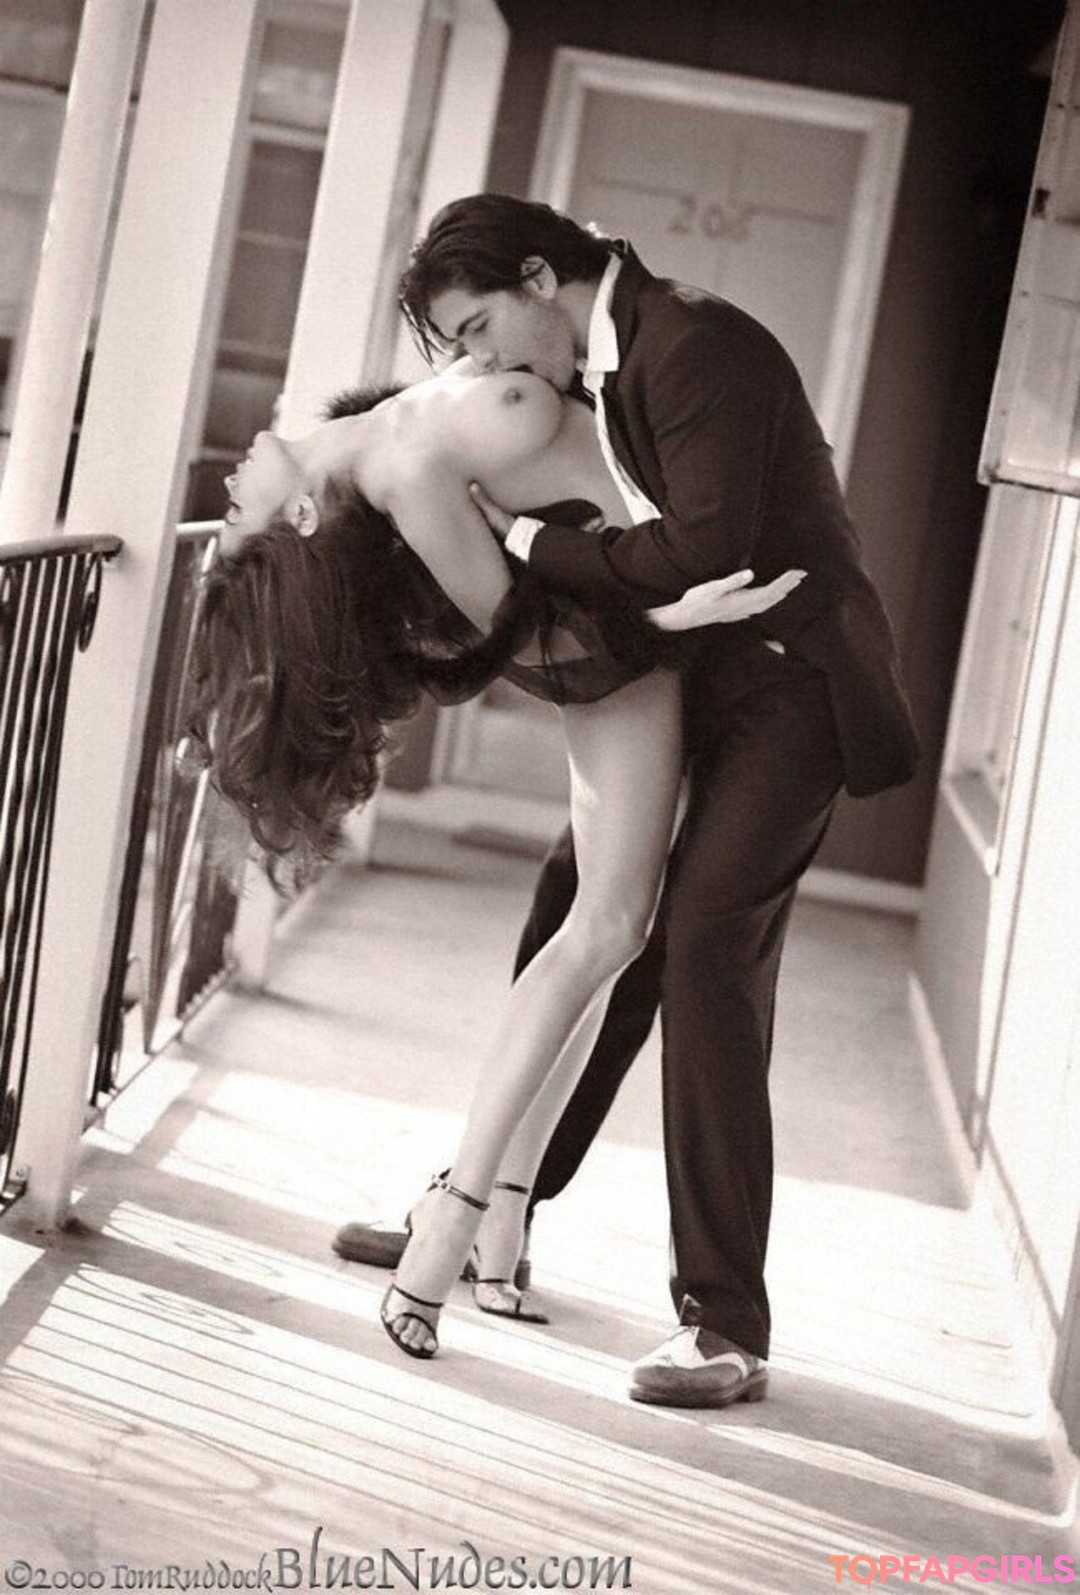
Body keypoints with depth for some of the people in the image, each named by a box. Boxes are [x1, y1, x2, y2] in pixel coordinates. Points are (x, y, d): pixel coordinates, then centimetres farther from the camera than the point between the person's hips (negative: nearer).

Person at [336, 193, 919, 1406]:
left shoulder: (696, 348, -20)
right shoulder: (589, 368, 8)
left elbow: (704, 549, -29)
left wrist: (530, 544, -19)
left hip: (789, 680, -9)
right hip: (686, 675, 9)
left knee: (703, 944, -19)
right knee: (576, 922, 10)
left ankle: (725, 1324, -16)